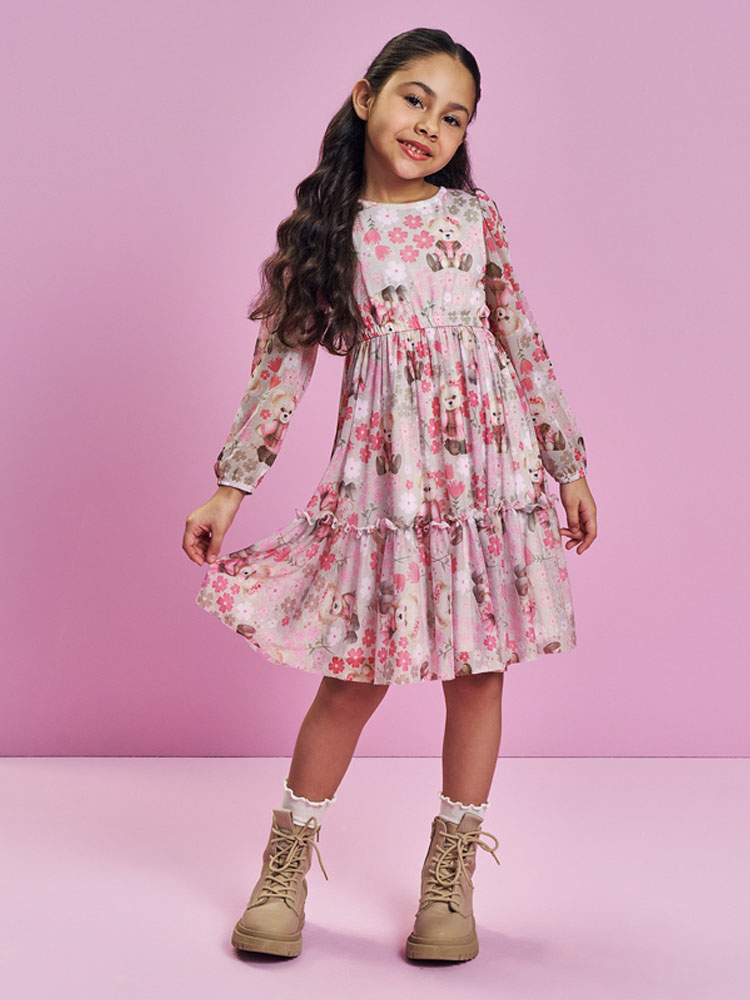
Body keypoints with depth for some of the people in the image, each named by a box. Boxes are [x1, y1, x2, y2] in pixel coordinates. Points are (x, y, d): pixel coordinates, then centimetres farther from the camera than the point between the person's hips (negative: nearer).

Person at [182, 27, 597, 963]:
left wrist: (568, 462, 8)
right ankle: (285, 867, 18)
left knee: (479, 667, 5)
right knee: (359, 672, -1)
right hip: (384, 474, -2)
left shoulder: (475, 216, 5)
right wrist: (229, 486, 1)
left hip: (491, 468, 2)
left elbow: (524, 345, 9)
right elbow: (281, 365, 3)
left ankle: (450, 879, 20)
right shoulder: (320, 231, 1)